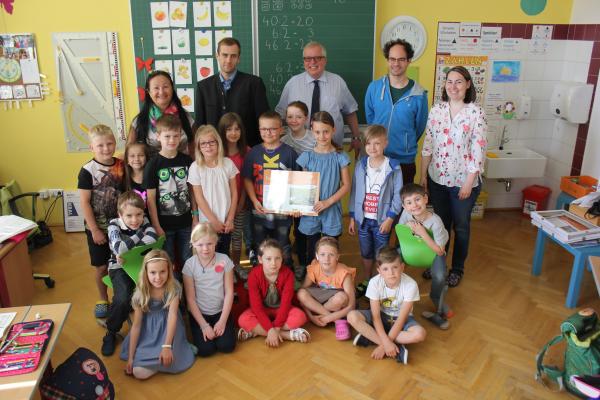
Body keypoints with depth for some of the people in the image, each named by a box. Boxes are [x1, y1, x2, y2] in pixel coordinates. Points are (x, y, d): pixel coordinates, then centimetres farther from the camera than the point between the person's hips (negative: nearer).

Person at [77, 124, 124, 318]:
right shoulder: (87, 170, -14)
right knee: (101, 266, 9)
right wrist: (94, 230, -13)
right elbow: (84, 202, -13)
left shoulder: (121, 165, -3)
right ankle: (103, 300, 30)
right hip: (98, 227, -3)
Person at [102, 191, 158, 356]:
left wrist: (129, 253, -31)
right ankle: (111, 333, -1)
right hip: (119, 268, -2)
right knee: (122, 299, -28)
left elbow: (152, 238, -26)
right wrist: (140, 233, -19)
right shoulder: (114, 225, -12)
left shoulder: (144, 222, -6)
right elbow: (120, 249, -26)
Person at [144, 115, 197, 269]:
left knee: (189, 261, 14)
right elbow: (151, 199, -8)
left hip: (185, 222, 3)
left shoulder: (187, 160, 0)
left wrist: (195, 216, 3)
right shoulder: (153, 165, -9)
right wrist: (156, 227, -10)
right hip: (164, 224, -3)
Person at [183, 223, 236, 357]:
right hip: (199, 313, 0)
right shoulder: (189, 265, -11)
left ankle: (220, 328, 15)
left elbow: (229, 292, -6)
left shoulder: (224, 260, -9)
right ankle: (203, 330, 15)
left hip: (221, 311, 1)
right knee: (205, 350, -16)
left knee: (227, 346, -15)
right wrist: (204, 325, -13)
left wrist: (223, 321, -12)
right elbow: (190, 298, -9)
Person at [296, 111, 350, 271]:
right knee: (311, 254, 11)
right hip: (311, 212, 1)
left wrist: (328, 201, -15)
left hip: (332, 211, -1)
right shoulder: (307, 157, -1)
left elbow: (346, 185, -3)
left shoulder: (339, 157, -3)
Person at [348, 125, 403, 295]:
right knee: (365, 253, 18)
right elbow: (354, 192, 5)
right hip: (363, 218, 3)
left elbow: (397, 195, -7)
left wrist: (390, 218, -12)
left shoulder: (393, 167, -10)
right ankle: (366, 282, 36)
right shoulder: (360, 166, -1)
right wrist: (352, 217, 6)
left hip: (383, 220, -3)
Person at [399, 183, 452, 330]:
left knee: (439, 277, -31)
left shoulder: (435, 221, -30)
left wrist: (422, 232, -33)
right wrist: (407, 227, -23)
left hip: (433, 252, -4)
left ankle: (438, 303, 2)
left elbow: (439, 251, -25)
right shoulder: (406, 214, -20)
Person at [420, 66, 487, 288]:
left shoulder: (476, 113, -10)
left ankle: (457, 269, 30)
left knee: (461, 226, 12)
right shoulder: (436, 110, 1)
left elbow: (478, 150, -11)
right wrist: (423, 175, 2)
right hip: (437, 178, 3)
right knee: (440, 222, 17)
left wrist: (469, 182, -13)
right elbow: (427, 145, 3)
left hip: (464, 180, -3)